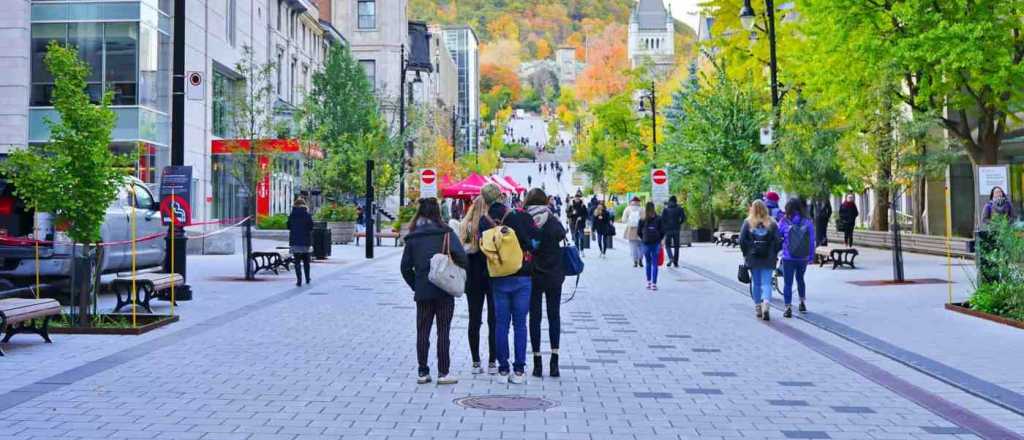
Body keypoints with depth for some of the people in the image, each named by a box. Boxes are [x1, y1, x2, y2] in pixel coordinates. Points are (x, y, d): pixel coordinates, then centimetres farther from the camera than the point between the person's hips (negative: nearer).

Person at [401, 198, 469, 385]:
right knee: (443, 332, 3)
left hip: (422, 292, 3)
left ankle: (422, 372, 12)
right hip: (444, 291, -3)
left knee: (422, 332, 10)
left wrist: (415, 285, 12)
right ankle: (443, 373, 5)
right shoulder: (446, 233, -5)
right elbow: (461, 257, -15)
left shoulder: (413, 237, 4)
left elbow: (405, 267, 3)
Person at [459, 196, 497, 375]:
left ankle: (475, 362, 11)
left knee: (474, 320, 8)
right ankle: (492, 362, 6)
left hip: (472, 279, 3)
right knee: (494, 320, 5)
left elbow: (461, 254, -2)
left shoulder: (465, 227, -3)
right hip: (493, 278, -3)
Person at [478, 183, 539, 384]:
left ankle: (503, 367, 14)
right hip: (522, 277, -1)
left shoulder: (483, 222, -3)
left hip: (498, 280, 1)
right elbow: (536, 240, -9)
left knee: (501, 324, 10)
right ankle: (519, 368, 5)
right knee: (520, 324, 5)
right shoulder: (519, 216, -7)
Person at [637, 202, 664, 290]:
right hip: (656, 243, -1)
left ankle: (648, 282, 16)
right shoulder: (658, 219, -2)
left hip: (646, 243, 1)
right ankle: (654, 284, -5)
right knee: (654, 264, 0)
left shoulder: (642, 220, -1)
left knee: (648, 264, 14)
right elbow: (662, 231, -1)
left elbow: (639, 231, 3)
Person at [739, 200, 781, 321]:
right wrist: (775, 255, 7)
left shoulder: (747, 223, -1)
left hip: (753, 258, 1)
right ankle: (766, 305, -23)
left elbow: (742, 240, -5)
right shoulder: (772, 223, -1)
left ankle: (758, 308, 18)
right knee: (766, 283, -2)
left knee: (756, 283, 12)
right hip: (768, 259, -1)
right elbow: (777, 241, -4)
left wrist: (746, 254, 6)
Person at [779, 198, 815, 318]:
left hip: (788, 258, -3)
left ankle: (788, 307, -6)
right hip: (803, 258, 3)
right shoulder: (807, 222, -5)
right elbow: (812, 241, -1)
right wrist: (811, 257, 7)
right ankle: (802, 302, 34)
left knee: (787, 283, 2)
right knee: (800, 279, 25)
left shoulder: (784, 222, -11)